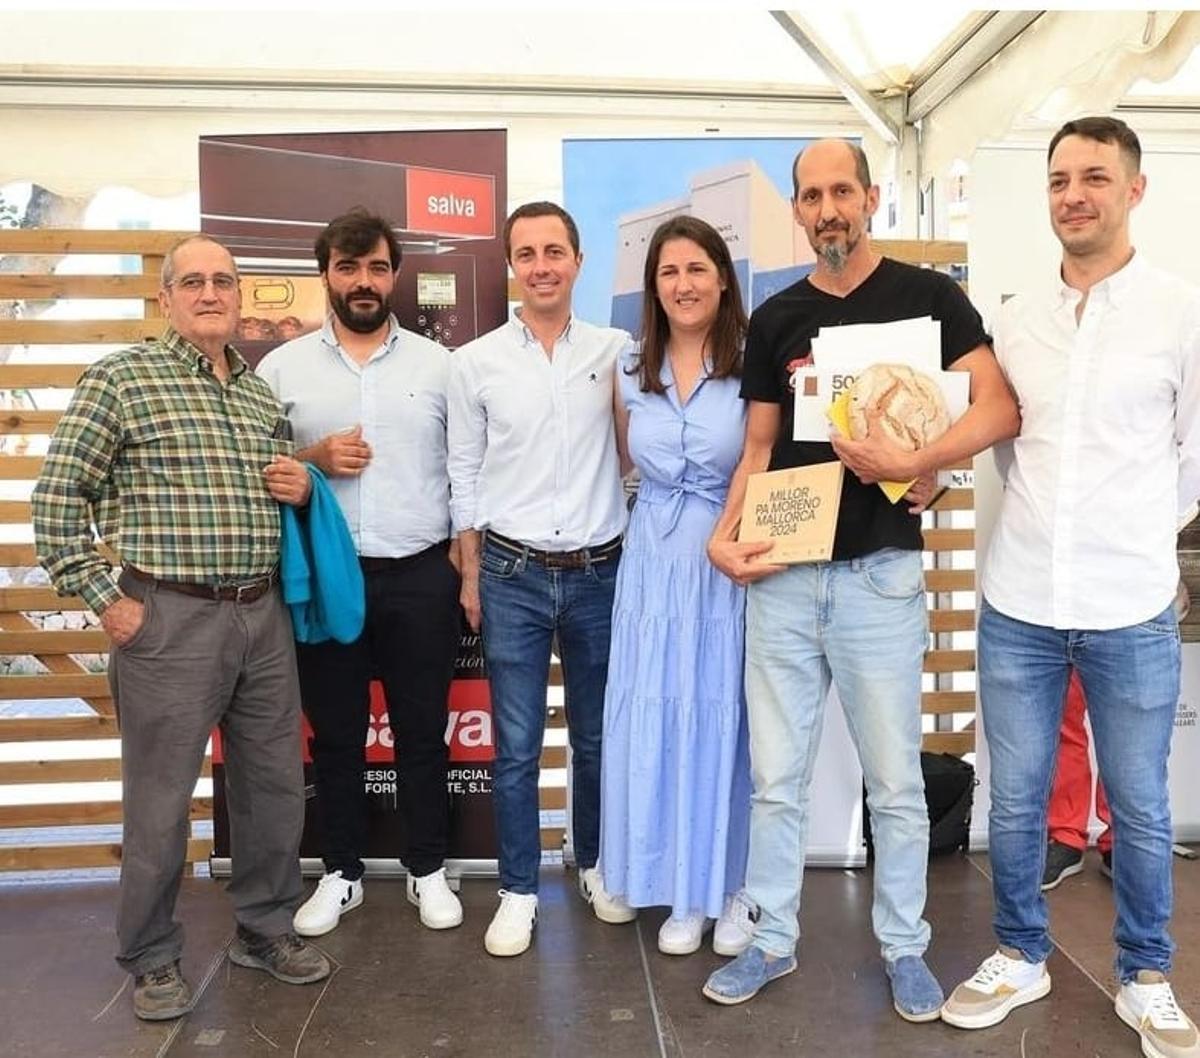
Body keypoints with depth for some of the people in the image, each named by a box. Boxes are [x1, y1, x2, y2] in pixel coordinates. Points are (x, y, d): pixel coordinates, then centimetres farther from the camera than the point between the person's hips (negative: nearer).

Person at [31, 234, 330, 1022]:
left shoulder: (263, 394, 14)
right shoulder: (120, 378, -3)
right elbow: (57, 500, -5)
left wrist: (302, 487, 2)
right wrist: (106, 598, -9)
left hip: (264, 615, 6)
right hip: (170, 617, -5)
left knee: (275, 784, 13)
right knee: (161, 799, 5)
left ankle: (266, 928, 32)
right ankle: (152, 957, 25)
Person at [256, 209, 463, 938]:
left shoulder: (437, 362, 5)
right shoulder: (282, 367, 5)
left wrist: (467, 564, -2)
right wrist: (312, 459, -13)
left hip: (421, 576, 0)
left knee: (422, 731, 9)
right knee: (335, 733, 11)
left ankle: (428, 870, 26)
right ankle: (342, 873, 28)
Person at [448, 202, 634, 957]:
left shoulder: (617, 351, 1)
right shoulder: (476, 362, 0)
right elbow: (464, 474, 4)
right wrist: (470, 575, 3)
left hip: (600, 572, 1)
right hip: (513, 575, -1)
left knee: (598, 737, 15)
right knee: (516, 746, 6)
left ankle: (597, 866, 35)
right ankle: (519, 890, 22)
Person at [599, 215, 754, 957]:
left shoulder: (754, 363, -6)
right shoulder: (631, 372, 7)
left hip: (732, 566, -3)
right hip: (655, 565, 4)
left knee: (730, 720, 6)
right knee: (659, 723, 7)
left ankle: (736, 888, 25)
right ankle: (683, 892, 24)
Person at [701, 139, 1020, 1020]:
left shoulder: (928, 296, 0)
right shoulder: (776, 318, 9)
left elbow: (1001, 410, -8)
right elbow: (760, 447, 11)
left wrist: (913, 462, -23)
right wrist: (726, 534, -4)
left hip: (880, 574, -2)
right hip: (782, 576, 3)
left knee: (895, 780, 10)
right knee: (777, 778, 10)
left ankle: (905, 948, 29)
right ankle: (773, 941, 27)